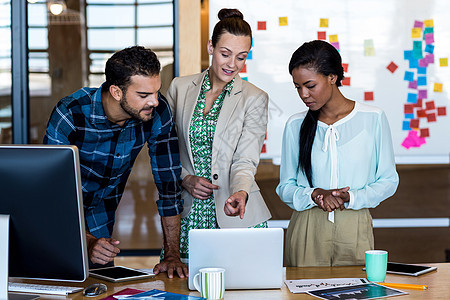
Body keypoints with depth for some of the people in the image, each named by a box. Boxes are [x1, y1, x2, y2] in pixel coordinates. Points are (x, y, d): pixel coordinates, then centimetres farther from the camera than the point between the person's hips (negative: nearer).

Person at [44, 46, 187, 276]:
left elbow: (169, 182, -14)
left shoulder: (157, 112, -20)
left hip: (100, 222, 3)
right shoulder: (70, 115, -30)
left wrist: (173, 253, -18)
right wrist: (88, 242, -43)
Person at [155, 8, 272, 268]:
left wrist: (241, 192, -28)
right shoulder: (180, 88, 7)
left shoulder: (255, 99, 0)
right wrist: (184, 178, -6)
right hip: (187, 213, 2)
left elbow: (245, 160, -8)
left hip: (235, 217, -1)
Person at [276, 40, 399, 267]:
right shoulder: (295, 125, 4)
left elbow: (388, 180, 3)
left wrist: (351, 197, -13)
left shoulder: (373, 119, -1)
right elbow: (285, 186, 8)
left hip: (354, 231, -1)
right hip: (307, 230, 1)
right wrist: (314, 195, -12)